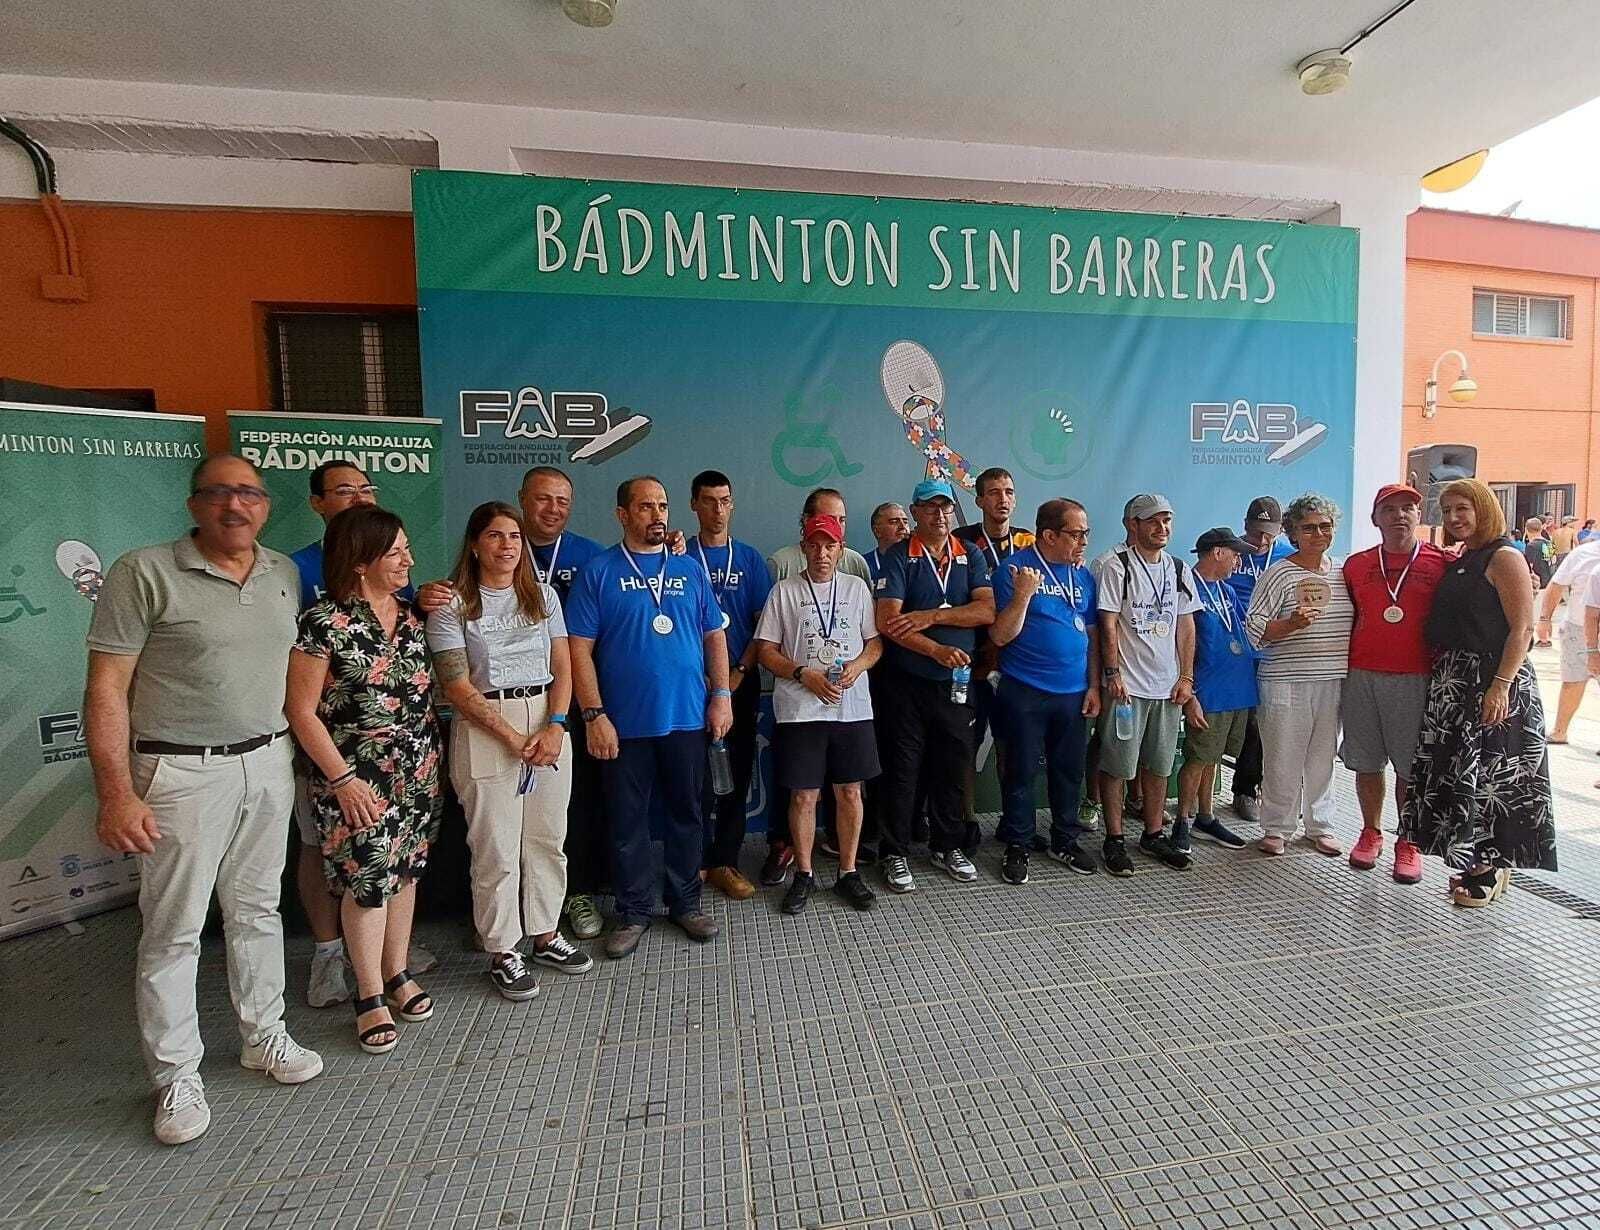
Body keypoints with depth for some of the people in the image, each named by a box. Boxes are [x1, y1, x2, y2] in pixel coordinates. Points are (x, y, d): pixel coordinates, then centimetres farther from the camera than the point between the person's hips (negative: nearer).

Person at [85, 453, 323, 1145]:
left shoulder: (285, 575, 6)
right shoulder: (144, 573, -9)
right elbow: (106, 688, -10)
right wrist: (115, 792, -14)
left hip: (268, 764, 5)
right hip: (183, 774, -4)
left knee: (257, 910, 16)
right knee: (173, 929, 7)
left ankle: (263, 1035, 33)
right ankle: (175, 1076, 24)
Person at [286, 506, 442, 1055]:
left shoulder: (412, 614, 5)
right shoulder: (324, 621, -12)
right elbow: (301, 710, -11)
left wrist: (430, 757, 8)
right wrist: (343, 779, -13)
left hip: (418, 767, 5)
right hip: (357, 773, -5)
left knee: (405, 868, 14)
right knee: (367, 878, 3)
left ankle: (399, 975, 32)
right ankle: (371, 997, 22)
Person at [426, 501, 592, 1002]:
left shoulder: (543, 595, 8)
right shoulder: (453, 603, -3)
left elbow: (562, 668, 6)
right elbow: (457, 686, -8)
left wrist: (554, 727, -8)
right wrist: (513, 738, -12)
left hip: (547, 721, 4)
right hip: (485, 731, -4)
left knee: (548, 839, 11)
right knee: (496, 848, 3)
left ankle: (545, 936, 28)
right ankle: (503, 953, 20)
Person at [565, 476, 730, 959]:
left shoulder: (690, 569, 8)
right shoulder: (599, 572, -2)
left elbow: (714, 635, 10)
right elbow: (579, 649, -5)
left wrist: (721, 694, 1)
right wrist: (594, 715, -11)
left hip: (687, 718, 3)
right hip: (624, 723, -2)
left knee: (687, 815, 13)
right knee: (627, 822, 9)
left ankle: (686, 903, 31)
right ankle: (632, 912, 27)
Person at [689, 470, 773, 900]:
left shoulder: (749, 558, 8)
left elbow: (765, 622, 3)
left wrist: (740, 672, -6)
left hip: (741, 681, 2)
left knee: (737, 772, 6)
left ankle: (724, 863, 18)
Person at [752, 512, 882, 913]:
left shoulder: (857, 587, 9)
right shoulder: (784, 591, 2)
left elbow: (876, 642, 10)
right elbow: (766, 651, 1)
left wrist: (857, 665, -10)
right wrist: (804, 675, -13)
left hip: (852, 708, 2)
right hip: (800, 710, -2)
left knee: (850, 791, 9)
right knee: (803, 794, 4)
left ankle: (848, 872, 25)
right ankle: (803, 874, 22)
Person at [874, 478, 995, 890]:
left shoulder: (970, 556, 8)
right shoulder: (899, 557, -4)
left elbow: (986, 611, -5)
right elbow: (887, 621, -16)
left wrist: (931, 615, -15)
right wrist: (936, 649, -25)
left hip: (957, 682, 4)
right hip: (907, 682, -3)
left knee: (952, 768, 13)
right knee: (903, 770, 4)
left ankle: (947, 845, 30)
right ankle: (895, 853, 18)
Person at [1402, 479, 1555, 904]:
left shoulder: (1504, 557, -7)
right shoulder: (1457, 565, 15)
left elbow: (1522, 628, -14)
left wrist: (1500, 686, -21)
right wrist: (1440, 676, 8)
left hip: (1494, 681, -8)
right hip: (1453, 683, 8)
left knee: (1489, 773, -2)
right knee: (1456, 773, 10)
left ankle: (1493, 868, 11)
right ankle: (1477, 864, 22)